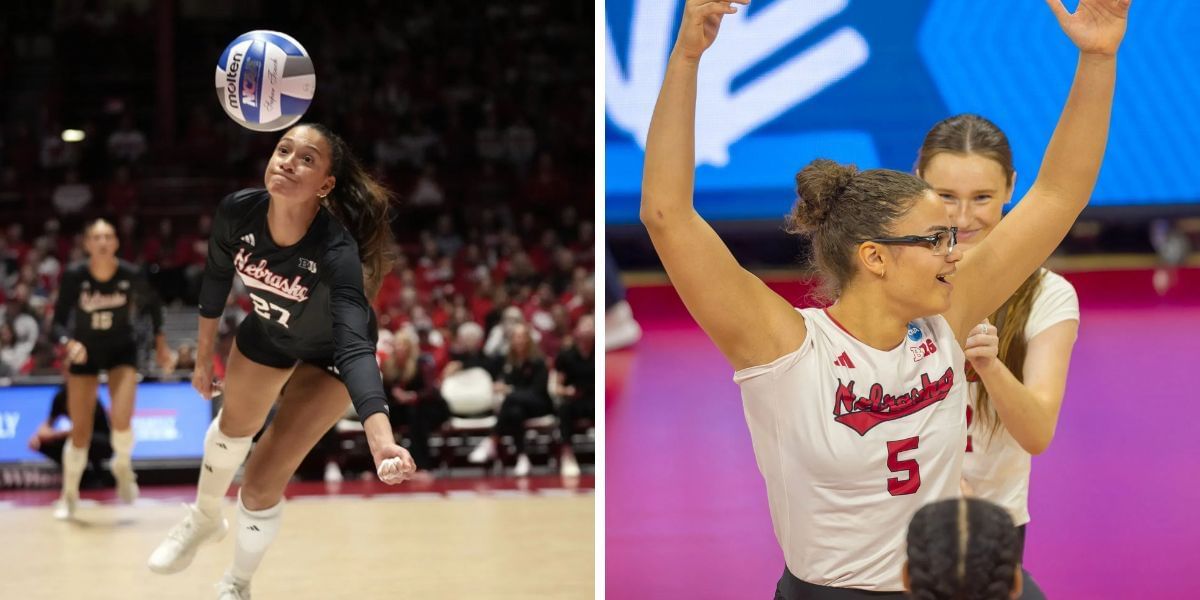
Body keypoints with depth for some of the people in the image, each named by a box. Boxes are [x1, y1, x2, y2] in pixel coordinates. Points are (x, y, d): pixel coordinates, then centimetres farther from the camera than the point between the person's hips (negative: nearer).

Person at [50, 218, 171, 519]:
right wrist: (69, 343, -35)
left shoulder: (131, 275, -18)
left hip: (121, 350, 0)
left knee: (121, 419, -20)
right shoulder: (74, 275, -20)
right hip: (84, 353, 0)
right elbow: (59, 321, -15)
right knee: (80, 431, 1)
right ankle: (69, 495, 22)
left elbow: (153, 303, 3)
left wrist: (160, 342, 3)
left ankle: (123, 468, 13)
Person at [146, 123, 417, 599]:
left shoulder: (336, 251, -43)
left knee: (261, 484, -7)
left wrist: (381, 439, -67)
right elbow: (217, 277, -7)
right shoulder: (237, 212, -30)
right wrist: (204, 356, 2)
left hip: (328, 353, -4)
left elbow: (355, 347, -53)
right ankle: (204, 518, 62)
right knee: (233, 427, 29)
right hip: (268, 332, 4)